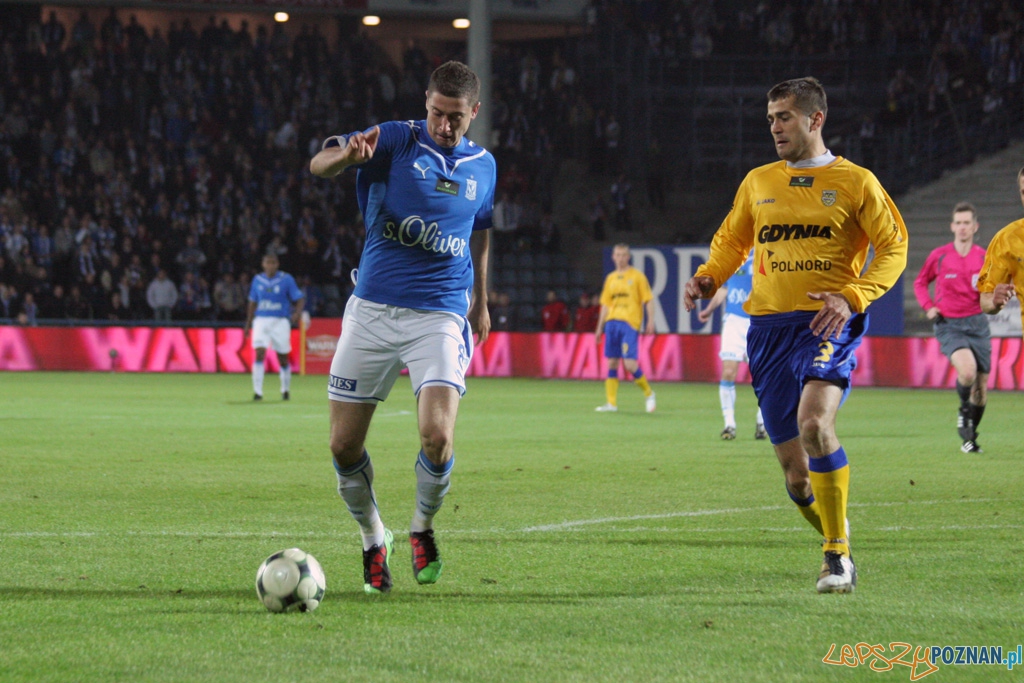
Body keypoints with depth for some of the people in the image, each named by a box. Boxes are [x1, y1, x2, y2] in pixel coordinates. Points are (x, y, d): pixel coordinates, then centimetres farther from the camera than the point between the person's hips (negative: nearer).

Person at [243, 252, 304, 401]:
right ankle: (257, 391, -16)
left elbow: (299, 299, -2)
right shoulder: (257, 280, 7)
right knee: (259, 354, -15)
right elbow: (252, 303, 17)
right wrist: (248, 324, 16)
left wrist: (297, 312, -22)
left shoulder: (286, 279, -2)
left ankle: (285, 389, 26)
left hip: (280, 322, -1)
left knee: (282, 358, 6)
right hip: (261, 320, 1)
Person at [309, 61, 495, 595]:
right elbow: (319, 166, -18)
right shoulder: (396, 140, -3)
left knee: (438, 437, -19)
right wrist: (348, 155, -41)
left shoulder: (483, 166, 9)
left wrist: (481, 301, 35)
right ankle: (374, 540, 25)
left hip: (440, 316, 1)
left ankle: (422, 528, 11)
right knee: (344, 446, -1)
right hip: (372, 311, -1)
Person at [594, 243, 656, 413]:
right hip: (612, 322, 5)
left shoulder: (637, 276, 2)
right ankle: (611, 403, 5)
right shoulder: (611, 278, 17)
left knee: (629, 364, -14)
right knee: (611, 363, 1)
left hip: (630, 323, -5)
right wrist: (600, 328, 18)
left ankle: (648, 393, 8)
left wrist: (650, 322, -10)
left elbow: (648, 300, 0)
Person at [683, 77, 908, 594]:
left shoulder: (855, 182, 4)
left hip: (829, 324, -5)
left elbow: (894, 249, 3)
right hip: (769, 327, 5)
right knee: (793, 465, 2)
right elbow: (730, 241, 25)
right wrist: (707, 279, 3)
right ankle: (838, 547, 28)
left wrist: (851, 297, -12)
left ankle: (837, 556, -19)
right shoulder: (758, 182, 15)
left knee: (814, 421, -30)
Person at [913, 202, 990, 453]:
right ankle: (964, 411, 1)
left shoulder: (984, 257, 4)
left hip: (977, 324, 3)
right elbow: (920, 282, 15)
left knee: (980, 386, 4)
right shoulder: (939, 256, 0)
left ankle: (970, 437, 24)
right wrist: (928, 307, -1)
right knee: (967, 371, -28)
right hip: (949, 325, -3)